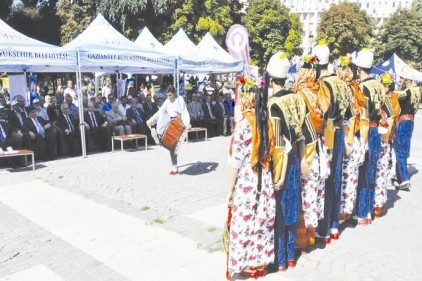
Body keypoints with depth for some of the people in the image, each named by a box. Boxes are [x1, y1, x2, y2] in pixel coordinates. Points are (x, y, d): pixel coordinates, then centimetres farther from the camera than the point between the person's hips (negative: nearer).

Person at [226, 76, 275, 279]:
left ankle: (245, 264, 18)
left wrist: (230, 190, -7)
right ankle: (260, 262, 31)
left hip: (246, 182, -6)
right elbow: (270, 153, 6)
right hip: (265, 180, 6)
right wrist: (266, 176, 17)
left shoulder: (243, 125, -16)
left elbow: (235, 162, -15)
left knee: (244, 222, 6)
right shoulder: (267, 122, 1)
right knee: (262, 221, 16)